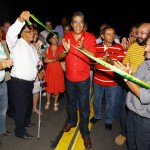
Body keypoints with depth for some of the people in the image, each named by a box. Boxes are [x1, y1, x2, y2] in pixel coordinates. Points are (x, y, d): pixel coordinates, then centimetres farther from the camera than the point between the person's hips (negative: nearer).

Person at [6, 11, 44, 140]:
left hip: (30, 81, 9)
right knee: (21, 106, 1)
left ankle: (26, 122, 45)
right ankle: (19, 131, 18)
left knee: (29, 103, 23)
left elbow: (36, 60, 27)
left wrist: (37, 71, 9)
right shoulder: (16, 44, -12)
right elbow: (11, 34, -34)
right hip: (19, 81, -8)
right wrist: (20, 20, -49)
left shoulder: (32, 47, 16)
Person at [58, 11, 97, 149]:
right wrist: (65, 51, -26)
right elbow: (60, 57, -5)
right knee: (71, 103, 23)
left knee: (84, 106, 4)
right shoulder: (66, 37, -4)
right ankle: (71, 121, 48)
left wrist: (82, 48, -39)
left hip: (84, 78, -3)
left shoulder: (90, 37, -11)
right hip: (69, 77, 3)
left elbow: (94, 57, -22)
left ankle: (85, 132, 22)